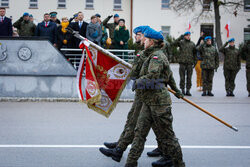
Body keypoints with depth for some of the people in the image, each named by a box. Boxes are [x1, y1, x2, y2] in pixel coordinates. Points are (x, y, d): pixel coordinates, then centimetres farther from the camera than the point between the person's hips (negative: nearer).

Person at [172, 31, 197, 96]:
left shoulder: (192, 44, 12)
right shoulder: (181, 42, 4)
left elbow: (195, 53, 16)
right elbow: (174, 43, -13)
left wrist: (195, 61, 8)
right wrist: (180, 38, -19)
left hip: (190, 63, 2)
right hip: (182, 62, -2)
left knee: (189, 78, 3)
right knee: (182, 77, 0)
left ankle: (188, 90, 9)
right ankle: (182, 90, 7)